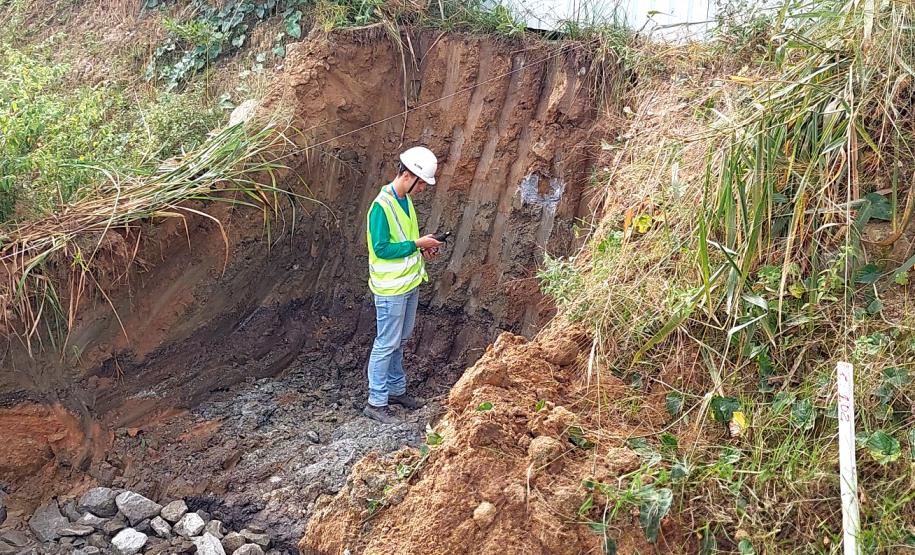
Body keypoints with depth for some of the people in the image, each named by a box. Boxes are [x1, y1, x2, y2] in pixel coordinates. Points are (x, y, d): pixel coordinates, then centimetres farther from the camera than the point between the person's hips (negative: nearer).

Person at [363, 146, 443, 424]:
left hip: (410, 284, 9)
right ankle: (376, 403, 10)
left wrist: (422, 247, 1)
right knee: (387, 344, -1)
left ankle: (396, 390, 33)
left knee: (400, 340, 19)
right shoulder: (382, 205, -21)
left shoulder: (405, 199, 7)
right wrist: (417, 244, -20)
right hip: (391, 289, -9)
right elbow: (381, 248, -23)